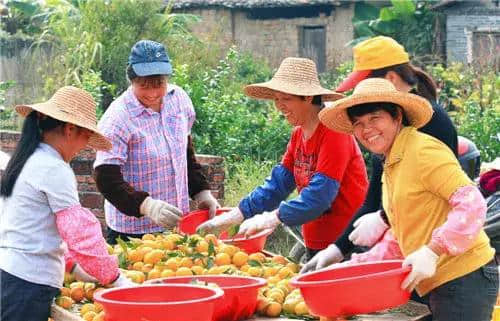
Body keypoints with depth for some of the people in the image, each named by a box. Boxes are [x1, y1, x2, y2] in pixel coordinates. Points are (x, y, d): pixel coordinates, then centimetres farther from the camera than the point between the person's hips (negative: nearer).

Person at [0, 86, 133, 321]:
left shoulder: (28, 160, 16)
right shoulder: (54, 169, -12)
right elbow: (80, 232, -14)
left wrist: (72, 264, 21)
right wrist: (117, 280, -7)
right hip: (29, 282, -9)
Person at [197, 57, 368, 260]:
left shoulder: (333, 132, -16)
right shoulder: (298, 134, 10)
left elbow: (320, 195, -23)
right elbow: (276, 186, 9)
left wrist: (270, 219, -24)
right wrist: (232, 217, -1)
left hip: (345, 244, -8)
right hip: (315, 244, 8)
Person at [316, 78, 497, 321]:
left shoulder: (423, 151, -12)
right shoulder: (390, 165, 17)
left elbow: (472, 203, -21)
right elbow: (400, 237, 20)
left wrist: (432, 251, -28)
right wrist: (356, 265, 10)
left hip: (464, 278, -9)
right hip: (438, 283, 9)